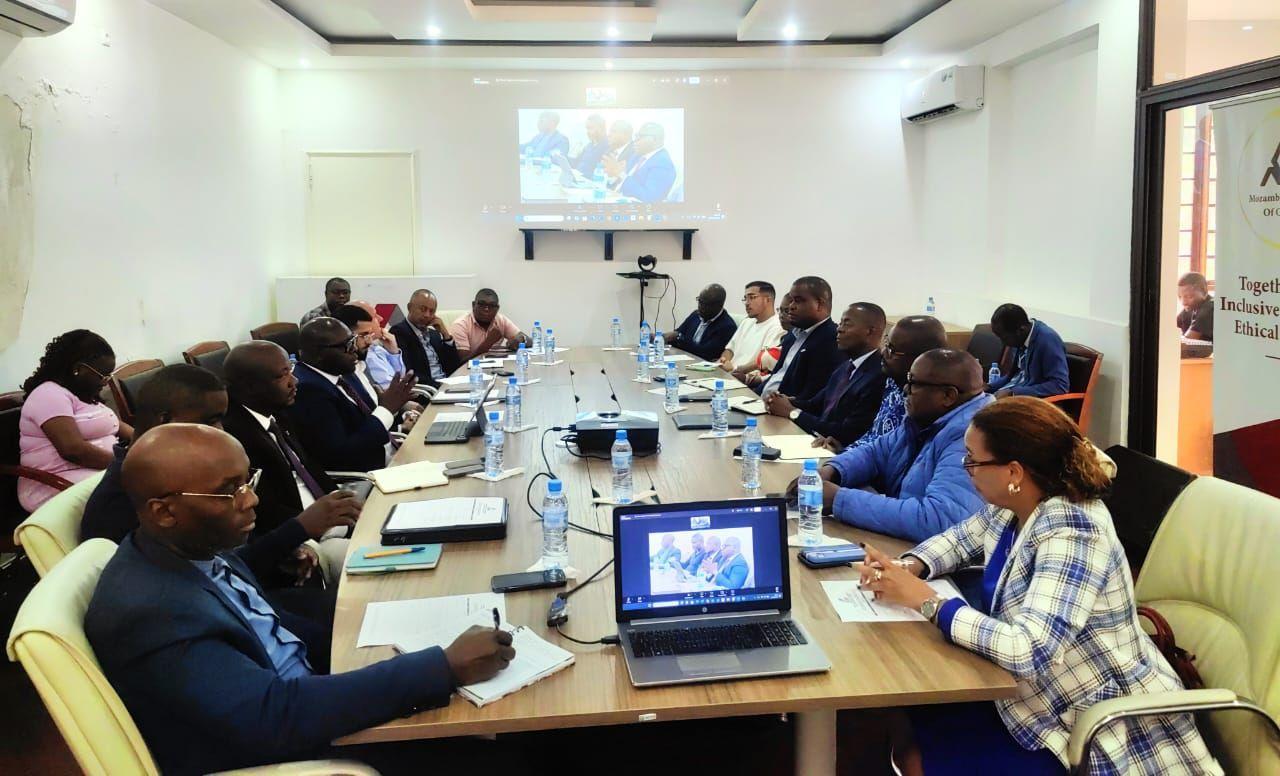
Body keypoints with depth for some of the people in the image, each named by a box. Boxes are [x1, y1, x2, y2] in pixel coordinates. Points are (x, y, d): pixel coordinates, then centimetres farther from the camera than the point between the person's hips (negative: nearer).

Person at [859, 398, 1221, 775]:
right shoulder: (1012, 507, -3)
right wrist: (908, 568, -5)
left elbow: (1028, 652, -38)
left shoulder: (1070, 536, -29)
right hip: (1043, 700, 8)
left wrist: (926, 601, -28)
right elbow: (958, 539, 16)